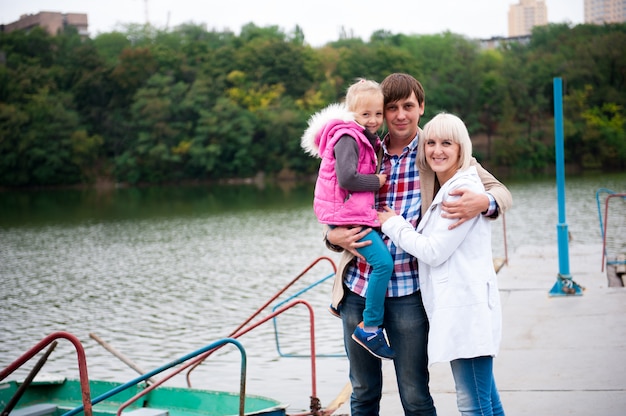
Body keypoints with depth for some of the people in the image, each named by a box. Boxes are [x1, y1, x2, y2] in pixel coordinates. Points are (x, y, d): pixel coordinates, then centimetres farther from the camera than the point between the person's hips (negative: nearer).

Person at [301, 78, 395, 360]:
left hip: (358, 214, 11)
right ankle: (370, 328, -14)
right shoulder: (347, 138, -15)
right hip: (346, 214, -11)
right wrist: (377, 182, -14)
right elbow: (346, 179, -25)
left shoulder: (365, 138, 17)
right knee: (383, 262, -19)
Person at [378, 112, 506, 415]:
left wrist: (392, 224, 1)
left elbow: (434, 251, -13)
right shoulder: (442, 190, 20)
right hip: (454, 308, 10)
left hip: (466, 307, -10)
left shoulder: (465, 189, -11)